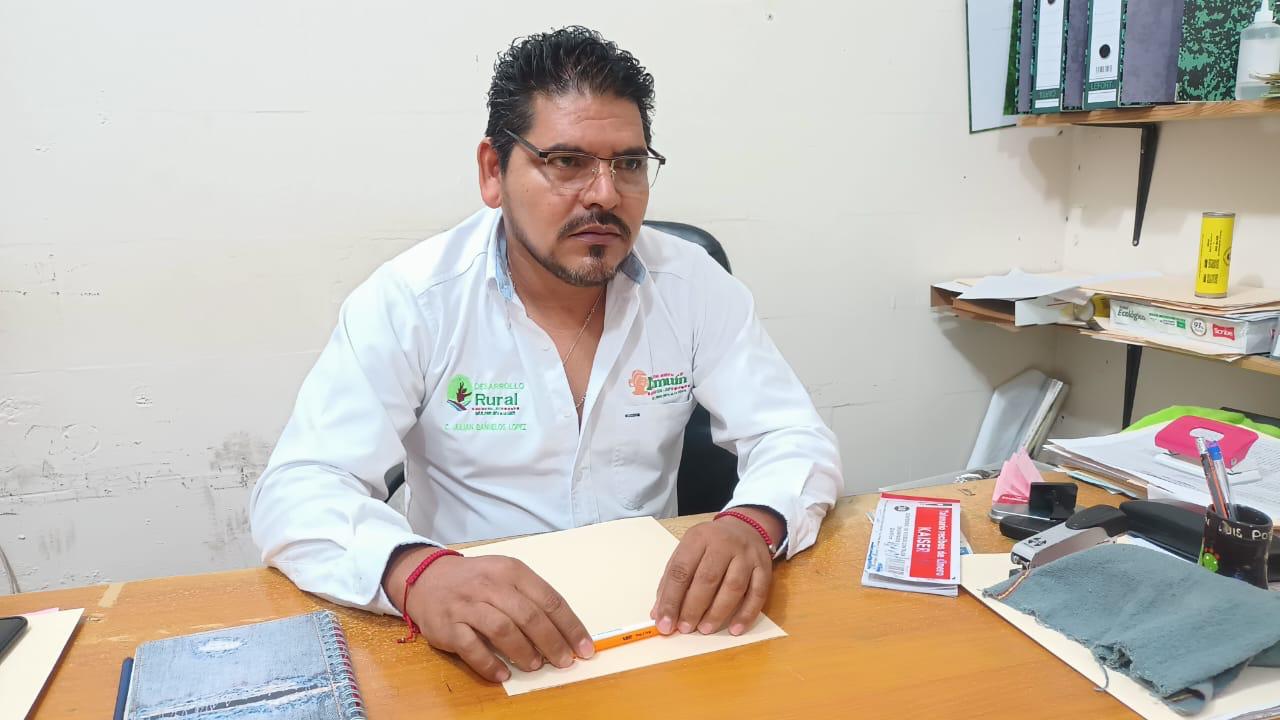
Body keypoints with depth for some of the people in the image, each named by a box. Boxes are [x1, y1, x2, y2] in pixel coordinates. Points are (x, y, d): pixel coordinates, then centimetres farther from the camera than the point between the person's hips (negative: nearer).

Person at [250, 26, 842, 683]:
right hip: (474, 637, -2)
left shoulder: (693, 284, -4)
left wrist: (753, 525, -27)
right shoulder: (411, 301, -11)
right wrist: (415, 573, -37)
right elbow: (296, 490, -16)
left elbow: (795, 438, -4)